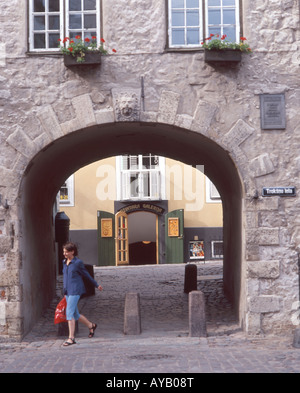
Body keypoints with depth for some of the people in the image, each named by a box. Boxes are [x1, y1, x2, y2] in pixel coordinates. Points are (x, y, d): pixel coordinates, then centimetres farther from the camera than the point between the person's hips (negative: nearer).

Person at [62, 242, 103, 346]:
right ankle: (91, 325, 34)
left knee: (69, 313, -14)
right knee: (75, 314, 12)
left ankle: (71, 338, -13)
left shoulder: (78, 262, -9)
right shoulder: (65, 262, 11)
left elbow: (86, 275, 1)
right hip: (67, 291, 7)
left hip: (75, 290, -7)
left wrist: (96, 285, 11)